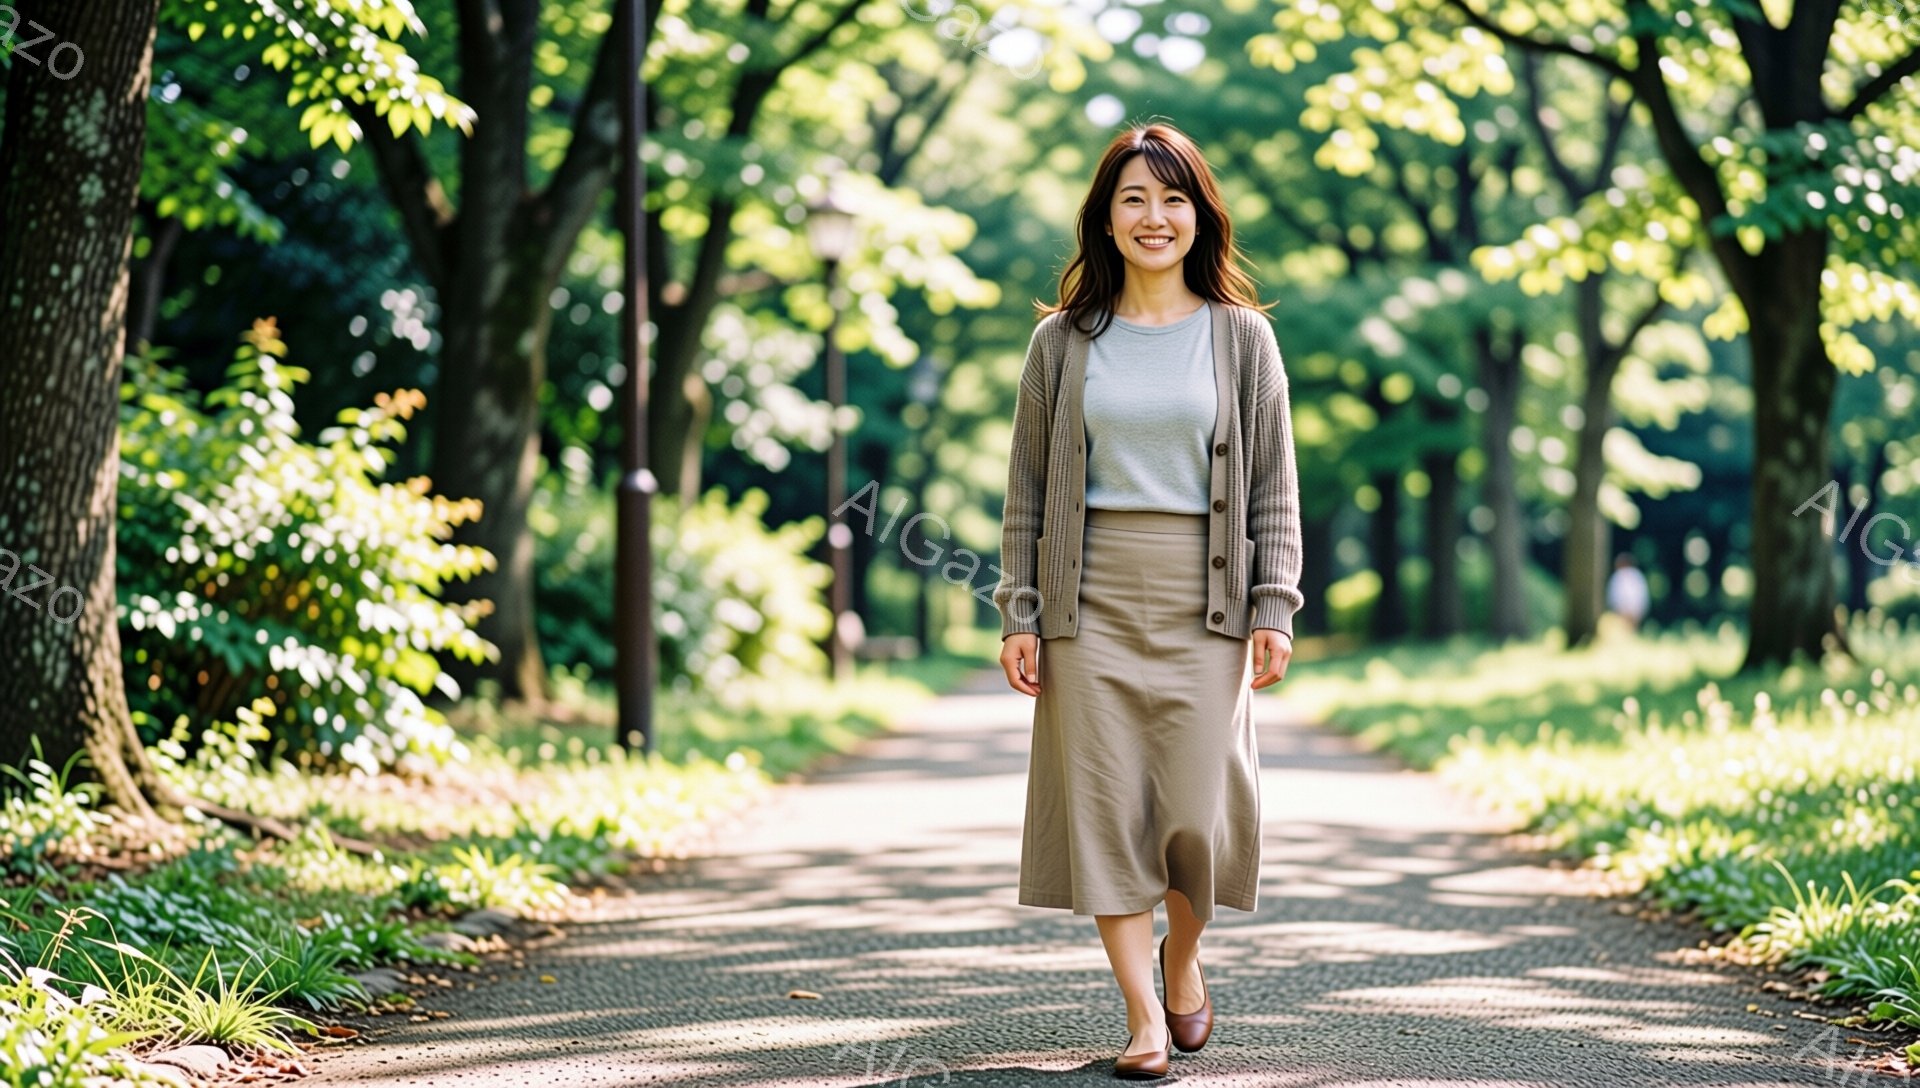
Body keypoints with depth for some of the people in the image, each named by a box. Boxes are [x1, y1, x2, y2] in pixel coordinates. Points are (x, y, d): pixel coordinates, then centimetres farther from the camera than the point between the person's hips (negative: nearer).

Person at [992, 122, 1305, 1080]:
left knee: (1200, 805, -4)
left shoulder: (1241, 336, 6)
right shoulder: (1063, 342, 7)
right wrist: (1018, 615, 1)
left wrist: (1273, 607, -3)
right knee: (1106, 802, -3)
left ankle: (1182, 955, 26)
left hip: (1203, 601, 0)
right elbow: (1027, 488, 7)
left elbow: (1274, 486, 6)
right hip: (1091, 597, 1)